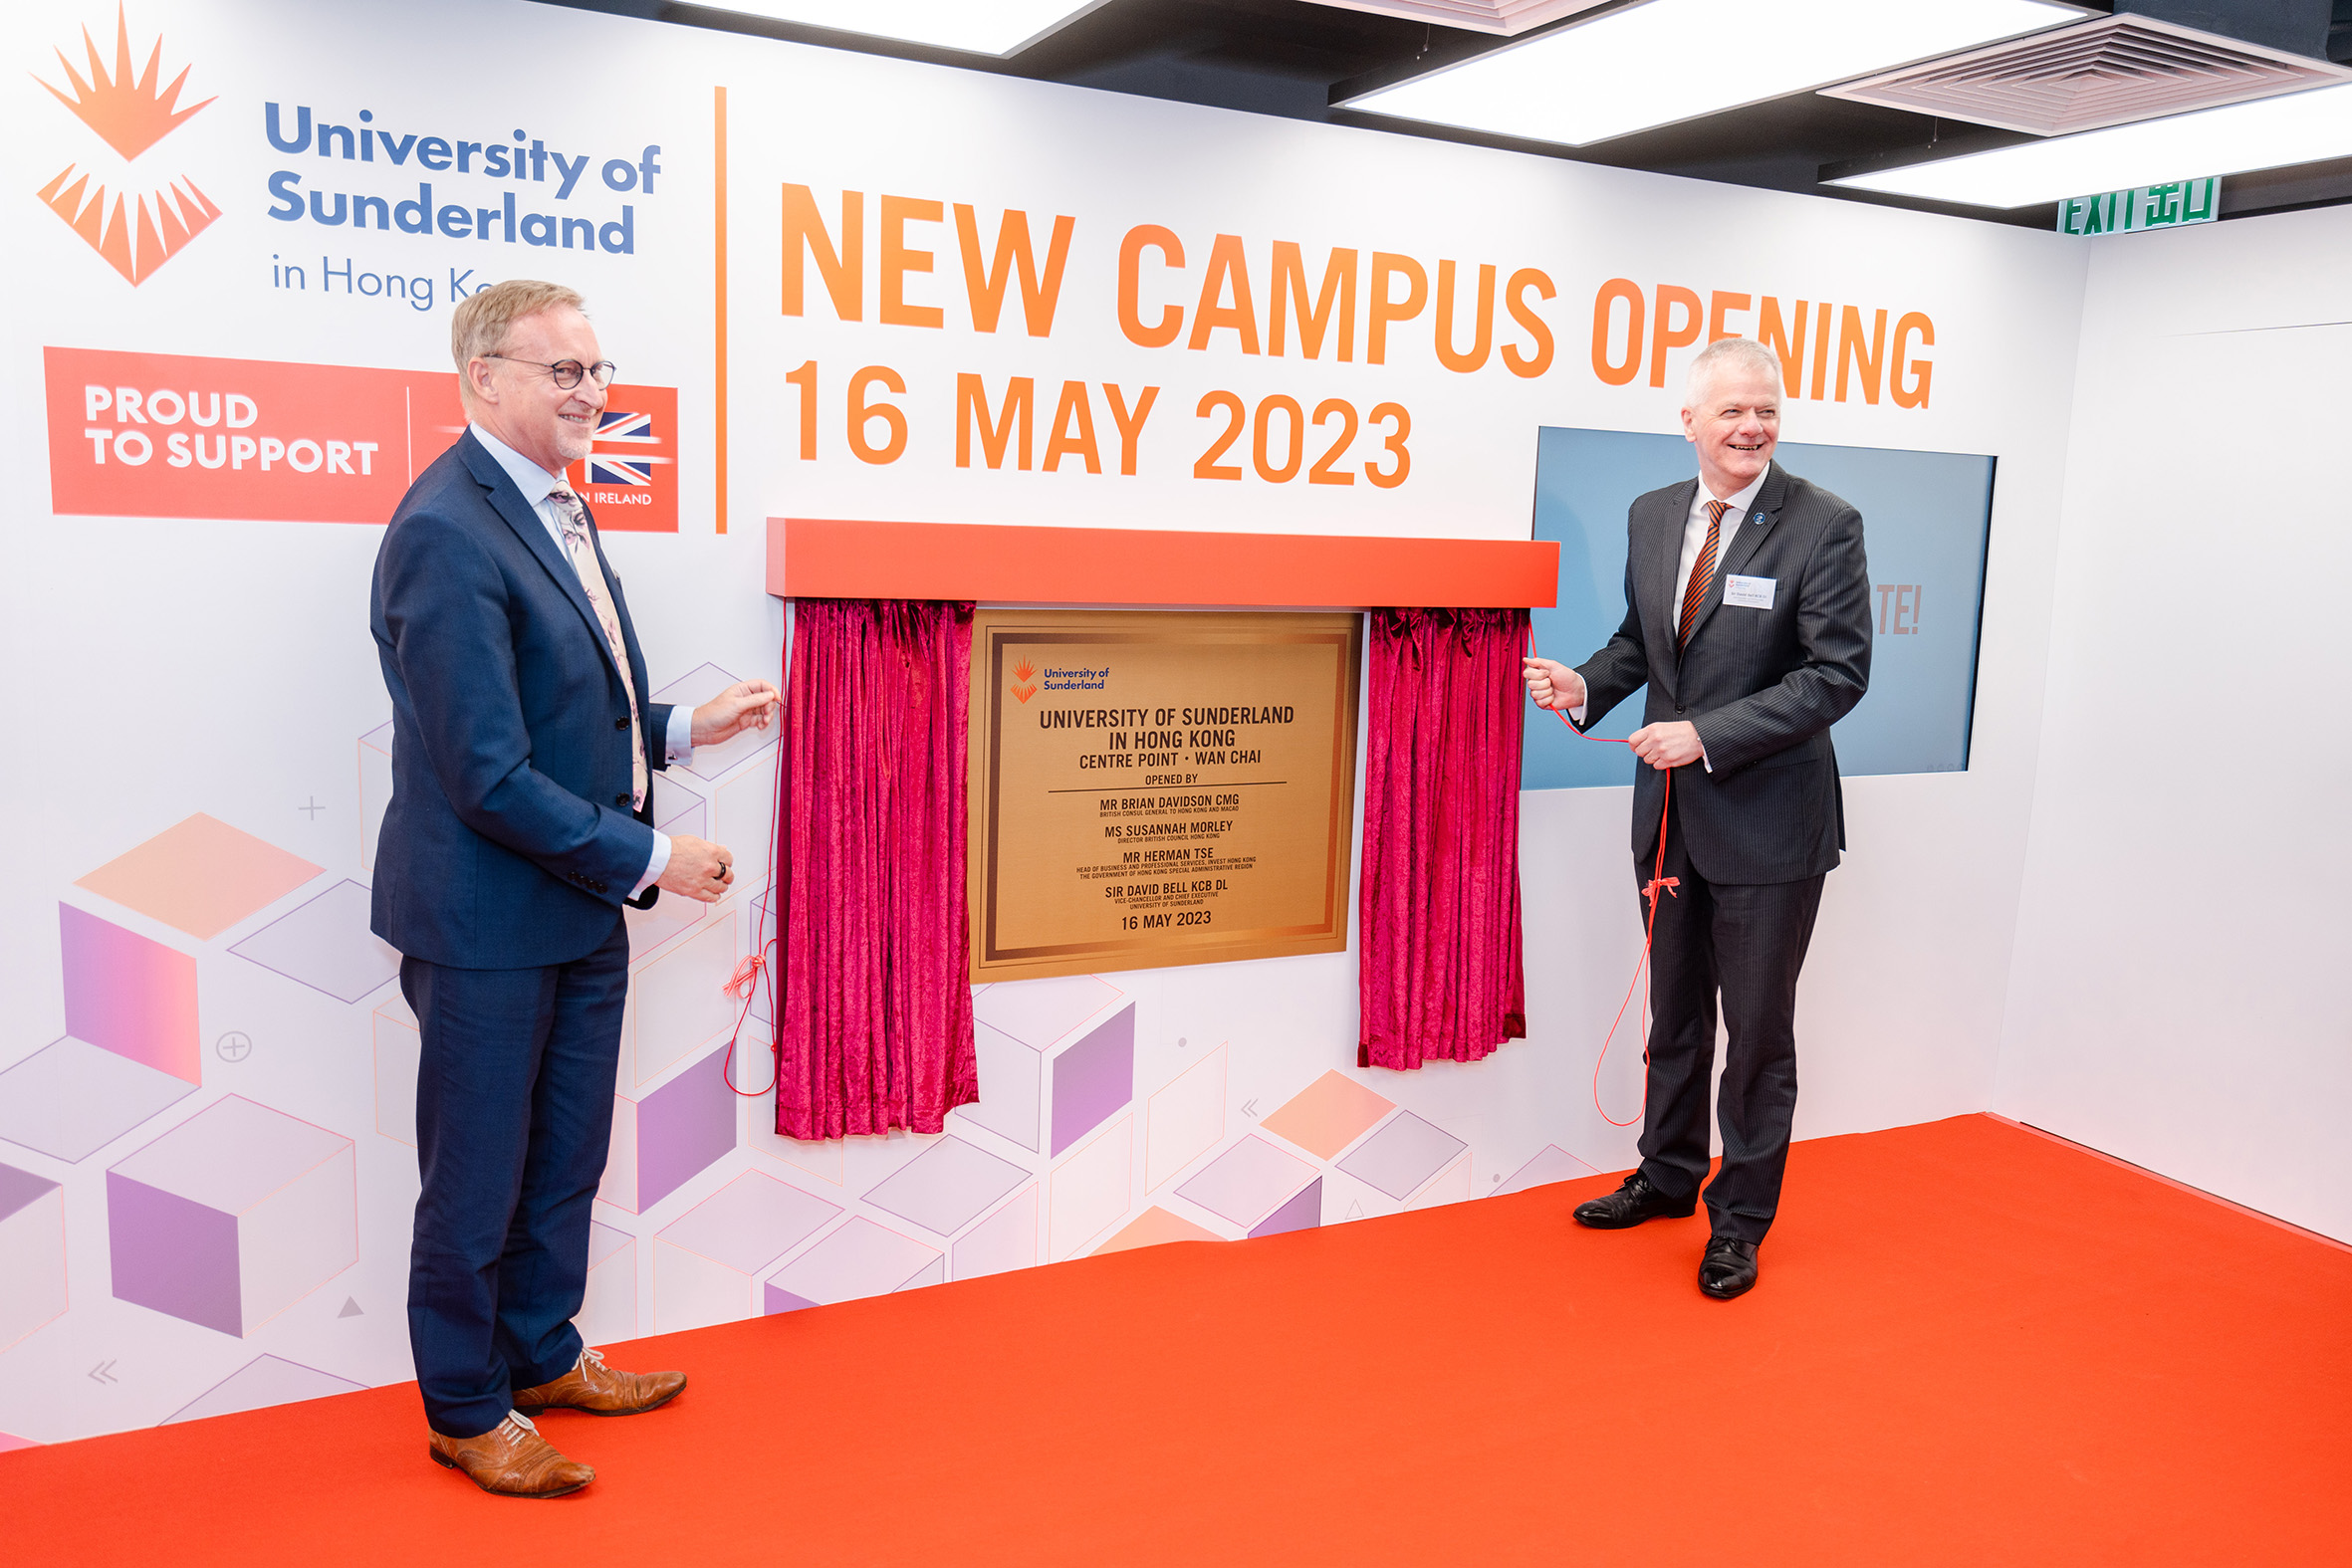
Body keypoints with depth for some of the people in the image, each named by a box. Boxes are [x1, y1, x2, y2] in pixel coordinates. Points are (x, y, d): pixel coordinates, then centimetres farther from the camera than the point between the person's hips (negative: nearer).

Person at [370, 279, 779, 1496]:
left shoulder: (555, 507, 9)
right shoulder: (446, 531, -21)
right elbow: (490, 775, -24)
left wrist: (682, 727, 4)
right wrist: (650, 857, -18)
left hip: (580, 908, 9)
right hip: (488, 920, -9)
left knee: (566, 1160, 21)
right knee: (477, 1180, 10)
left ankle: (543, 1355, 41)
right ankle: (466, 1409, 30)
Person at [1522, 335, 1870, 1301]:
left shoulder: (1824, 526, -13)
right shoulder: (1650, 516, 5)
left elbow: (1839, 673, -17)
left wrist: (1709, 736, -22)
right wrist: (1587, 687, -4)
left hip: (1767, 822, -5)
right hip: (1670, 814, 6)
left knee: (1757, 1029, 8)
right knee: (1674, 1014, 20)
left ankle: (1740, 1218, 26)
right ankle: (1668, 1177, 39)